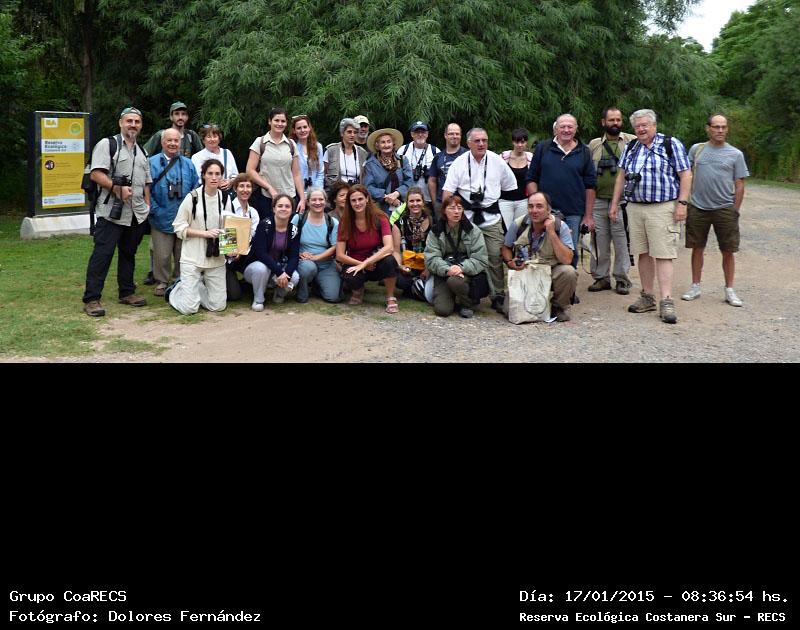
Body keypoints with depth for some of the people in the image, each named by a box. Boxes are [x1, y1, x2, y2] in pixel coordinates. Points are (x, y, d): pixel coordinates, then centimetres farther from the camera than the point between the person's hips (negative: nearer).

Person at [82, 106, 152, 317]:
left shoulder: (141, 152, 20)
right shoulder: (107, 144, -1)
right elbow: (96, 174, -11)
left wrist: (147, 205, 13)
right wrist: (117, 188, -19)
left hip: (137, 214, 7)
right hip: (112, 212, -6)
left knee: (129, 254, 14)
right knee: (102, 254, -8)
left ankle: (127, 292, 24)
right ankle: (91, 299, -5)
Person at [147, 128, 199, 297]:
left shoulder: (188, 164, 8)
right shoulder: (152, 163, -3)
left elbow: (196, 189, 9)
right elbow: (147, 190, -6)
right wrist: (155, 211, -13)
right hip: (162, 220, -3)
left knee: (183, 255, 11)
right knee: (162, 256, 2)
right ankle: (162, 283, 18)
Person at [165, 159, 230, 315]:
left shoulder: (225, 198, 2)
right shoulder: (192, 197, -8)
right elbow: (179, 227, -6)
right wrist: (205, 233, -17)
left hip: (216, 258, 4)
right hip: (193, 257, -4)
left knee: (218, 305, 2)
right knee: (189, 308, -7)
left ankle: (194, 288, 30)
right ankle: (176, 289, 27)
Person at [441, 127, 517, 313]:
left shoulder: (497, 161, 5)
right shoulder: (460, 162, 1)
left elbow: (511, 186, 16)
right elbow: (448, 191, 0)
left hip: (491, 217, 1)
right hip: (465, 216, 0)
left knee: (495, 257, -4)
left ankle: (498, 297, 4)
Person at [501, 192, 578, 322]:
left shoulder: (560, 226, -14)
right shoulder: (518, 224, -8)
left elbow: (567, 260, -24)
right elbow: (506, 248, 9)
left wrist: (551, 232, -27)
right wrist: (510, 262, -13)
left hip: (552, 272, -1)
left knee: (568, 272, -33)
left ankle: (559, 307, -3)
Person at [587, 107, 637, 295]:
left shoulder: (632, 141, 4)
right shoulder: (594, 144, 12)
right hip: (598, 200, 3)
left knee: (622, 241, 0)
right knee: (599, 240, 7)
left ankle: (622, 278, 9)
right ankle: (601, 277, 16)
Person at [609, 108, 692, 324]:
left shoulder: (671, 144, 0)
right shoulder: (630, 148, 14)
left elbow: (686, 176, -3)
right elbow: (621, 177, 19)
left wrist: (682, 203, -11)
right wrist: (614, 204, 13)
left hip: (662, 208, -5)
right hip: (635, 208, 5)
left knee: (663, 255, -9)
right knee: (643, 254, 9)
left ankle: (666, 301, -10)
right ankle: (647, 297, 17)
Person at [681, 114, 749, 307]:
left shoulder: (735, 154, 2)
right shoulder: (696, 150, 6)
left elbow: (739, 185, 3)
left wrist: (735, 211, -1)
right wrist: (685, 199, 5)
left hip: (725, 209, -1)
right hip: (698, 208, 1)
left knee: (728, 252, 3)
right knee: (697, 248, 8)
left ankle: (729, 291, 13)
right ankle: (695, 287, 19)